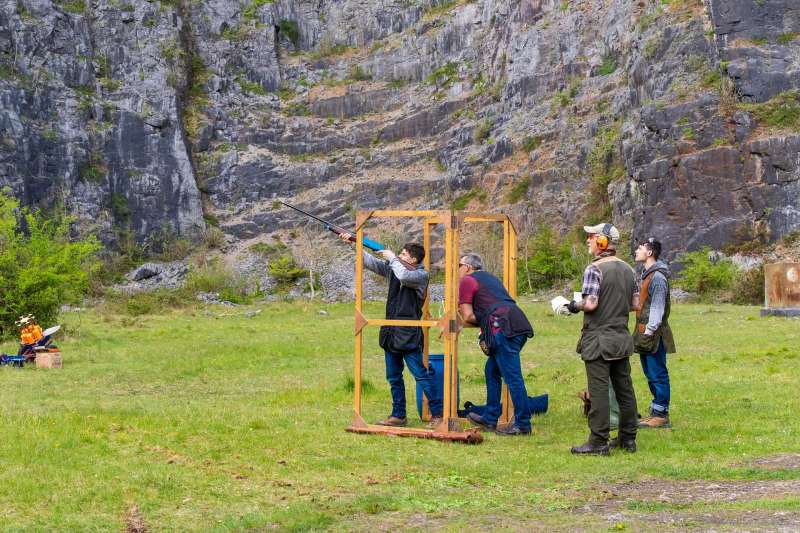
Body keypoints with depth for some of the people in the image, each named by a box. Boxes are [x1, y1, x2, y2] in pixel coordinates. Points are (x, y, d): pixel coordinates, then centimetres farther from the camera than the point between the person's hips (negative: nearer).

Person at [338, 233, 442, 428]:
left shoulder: (421, 275, -8)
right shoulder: (394, 269, 13)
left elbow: (404, 276, -28)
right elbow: (370, 262, 13)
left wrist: (392, 257, -13)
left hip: (409, 335, -8)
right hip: (391, 333, 8)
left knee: (421, 375, -7)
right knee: (394, 377, 12)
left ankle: (437, 414, -2)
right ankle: (398, 415, 20)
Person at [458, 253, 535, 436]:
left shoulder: (467, 280, 5)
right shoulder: (490, 278, 30)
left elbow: (468, 316, 2)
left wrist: (481, 321, 18)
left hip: (504, 328, -9)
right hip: (519, 324, 9)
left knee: (512, 377, -7)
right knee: (492, 371, 19)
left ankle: (523, 424, -6)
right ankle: (490, 418, 24)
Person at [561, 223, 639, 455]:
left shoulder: (594, 269, -14)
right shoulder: (628, 269, 9)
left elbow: (590, 304, -20)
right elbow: (636, 304, 11)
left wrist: (573, 306, -1)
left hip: (599, 340, -7)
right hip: (622, 338, 7)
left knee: (599, 391, -5)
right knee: (624, 388, 12)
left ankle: (598, 442, -4)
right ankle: (628, 438, 19)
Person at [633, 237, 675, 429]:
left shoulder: (657, 277, -15)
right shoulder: (646, 274, 16)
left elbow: (657, 309, -19)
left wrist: (649, 332, -20)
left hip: (653, 334, -10)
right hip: (645, 332, 10)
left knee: (657, 374, -5)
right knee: (651, 375, 14)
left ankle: (661, 415, -1)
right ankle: (657, 412, 22)